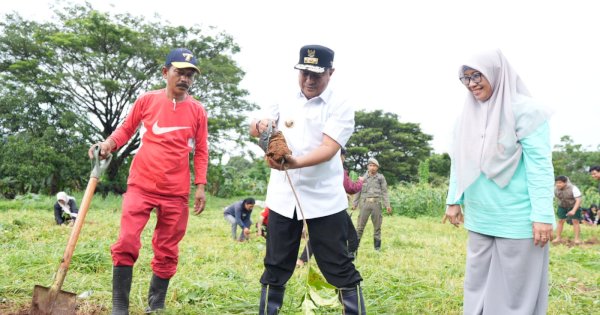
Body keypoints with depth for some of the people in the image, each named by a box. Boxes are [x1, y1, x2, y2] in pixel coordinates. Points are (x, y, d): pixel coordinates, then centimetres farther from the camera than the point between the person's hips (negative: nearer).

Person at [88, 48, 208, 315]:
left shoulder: (197, 110, 3)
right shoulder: (147, 100, 2)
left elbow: (201, 152, 6)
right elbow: (126, 129, 12)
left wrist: (200, 186, 0)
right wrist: (109, 143, -8)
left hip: (176, 193, 1)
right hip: (140, 186, -1)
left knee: (166, 252, 8)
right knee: (126, 242, -10)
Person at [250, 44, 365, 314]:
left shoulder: (340, 107, -7)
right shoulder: (285, 103, 7)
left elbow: (328, 148, -20)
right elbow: (255, 129, 3)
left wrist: (295, 163, -38)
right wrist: (260, 125, -22)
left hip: (324, 200, -4)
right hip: (283, 198, 4)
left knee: (340, 268, 3)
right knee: (276, 266, 13)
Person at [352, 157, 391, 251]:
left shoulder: (381, 177, 6)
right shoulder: (363, 177, 8)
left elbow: (384, 192, 6)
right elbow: (358, 191, 12)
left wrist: (387, 205, 0)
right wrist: (355, 204, 8)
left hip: (376, 203, 0)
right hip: (365, 203, 0)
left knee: (377, 226, 7)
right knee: (360, 225, -2)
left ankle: (377, 247, 16)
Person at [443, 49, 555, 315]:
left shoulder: (524, 110, -11)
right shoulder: (467, 116, 9)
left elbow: (539, 164, -15)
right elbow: (458, 162, 15)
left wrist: (542, 215, -18)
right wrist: (454, 200, 11)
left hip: (516, 220, -6)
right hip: (479, 219, 7)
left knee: (515, 287, 4)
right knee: (477, 282, 14)